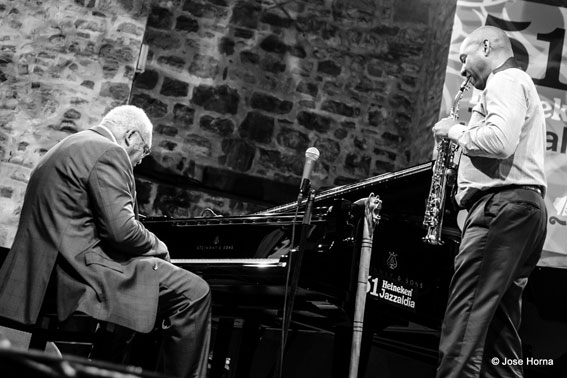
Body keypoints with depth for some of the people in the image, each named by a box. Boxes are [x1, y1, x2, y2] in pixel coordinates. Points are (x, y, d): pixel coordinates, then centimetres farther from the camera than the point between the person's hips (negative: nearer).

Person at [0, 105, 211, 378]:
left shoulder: (70, 147, 22)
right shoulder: (109, 152, -10)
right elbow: (123, 230, -20)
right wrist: (159, 247, 0)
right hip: (79, 270, -11)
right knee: (194, 293, -15)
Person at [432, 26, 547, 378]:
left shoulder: (505, 81, -3)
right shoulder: (522, 85, 29)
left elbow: (500, 141, -21)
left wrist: (455, 131, -6)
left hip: (503, 204, -10)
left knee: (466, 313, -17)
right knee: (498, 323, 6)